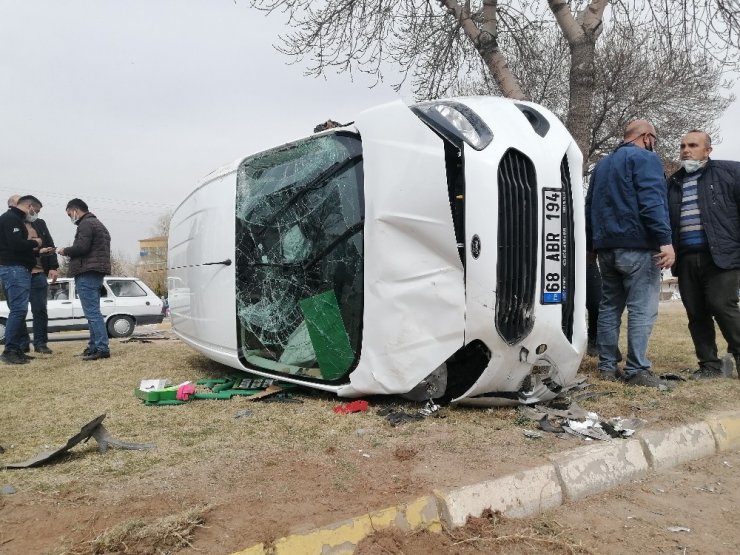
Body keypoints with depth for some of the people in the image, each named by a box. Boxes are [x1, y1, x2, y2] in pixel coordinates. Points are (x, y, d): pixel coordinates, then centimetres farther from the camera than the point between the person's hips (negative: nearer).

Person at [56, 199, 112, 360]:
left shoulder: (86, 224, -8)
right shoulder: (98, 224, 25)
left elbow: (81, 247, -20)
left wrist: (65, 251, -3)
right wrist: (69, 252, 15)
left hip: (87, 274, -11)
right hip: (97, 273, 11)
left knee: (92, 312, -12)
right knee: (93, 312, 13)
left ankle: (102, 348, -15)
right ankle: (94, 346, 16)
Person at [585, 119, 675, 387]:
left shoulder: (602, 164, 23)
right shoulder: (645, 158, -2)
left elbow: (590, 207, 24)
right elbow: (652, 201, -16)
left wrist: (592, 244, 27)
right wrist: (665, 239, -20)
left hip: (605, 247, 8)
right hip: (637, 245, -8)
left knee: (609, 306, 10)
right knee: (642, 309, -6)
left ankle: (608, 366, 10)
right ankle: (636, 370, -7)